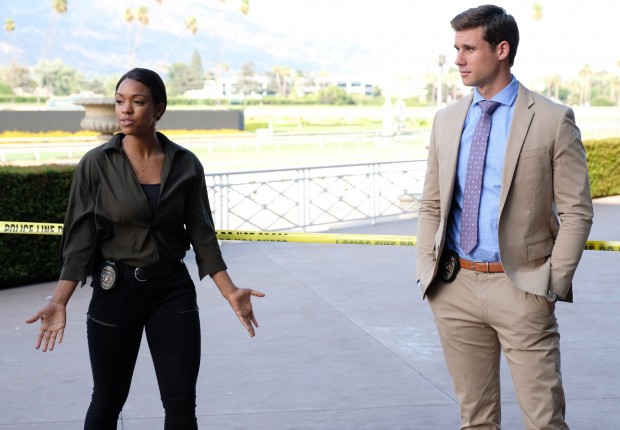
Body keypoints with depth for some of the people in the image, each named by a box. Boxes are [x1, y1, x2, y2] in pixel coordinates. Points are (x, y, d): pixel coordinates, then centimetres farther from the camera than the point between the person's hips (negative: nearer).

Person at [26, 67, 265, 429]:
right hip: (115, 292, -1)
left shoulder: (186, 165, -2)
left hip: (173, 290, 1)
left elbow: (202, 235, 2)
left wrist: (230, 292, -6)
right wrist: (59, 302, -15)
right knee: (108, 401, 11)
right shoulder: (96, 164, -7)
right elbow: (80, 239, -6)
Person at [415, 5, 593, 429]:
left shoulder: (552, 120, -5)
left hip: (520, 289, -4)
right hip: (455, 288, 4)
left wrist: (552, 284, -10)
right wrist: (427, 273, 4)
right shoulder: (447, 120, 10)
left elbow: (577, 212, -5)